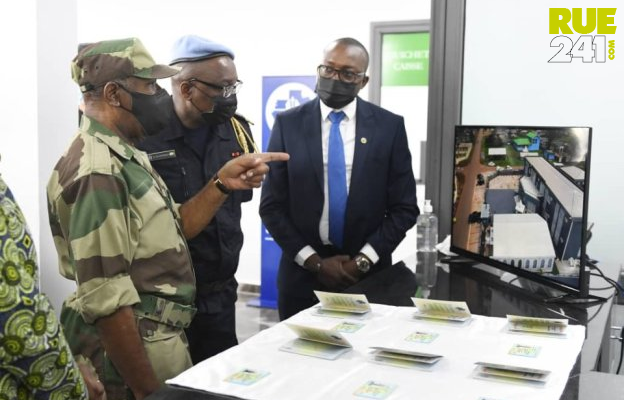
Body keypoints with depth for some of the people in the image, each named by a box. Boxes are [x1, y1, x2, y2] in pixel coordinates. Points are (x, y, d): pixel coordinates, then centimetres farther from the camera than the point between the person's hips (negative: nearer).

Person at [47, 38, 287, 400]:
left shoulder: (124, 156, 8)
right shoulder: (99, 171, -23)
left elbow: (174, 228, 9)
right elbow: (106, 300, -27)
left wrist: (222, 184, -4)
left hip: (156, 335, 10)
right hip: (135, 345, -10)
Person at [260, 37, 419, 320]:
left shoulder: (389, 126, -2)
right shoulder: (288, 124, -2)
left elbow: (404, 208, -1)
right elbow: (271, 206, -1)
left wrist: (363, 260, -10)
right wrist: (314, 261, -9)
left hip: (368, 274, 0)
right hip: (302, 273, 1)